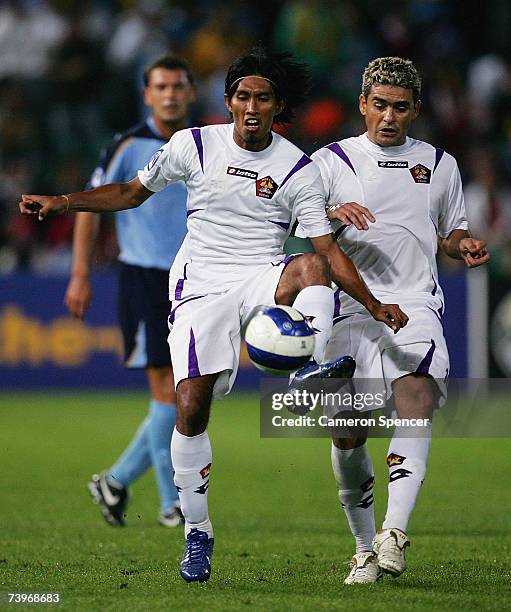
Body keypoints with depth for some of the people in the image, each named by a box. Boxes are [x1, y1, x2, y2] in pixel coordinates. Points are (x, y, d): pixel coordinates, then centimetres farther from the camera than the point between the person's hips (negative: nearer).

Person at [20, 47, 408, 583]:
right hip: (201, 284, 0)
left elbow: (328, 249, 2)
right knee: (192, 407, -13)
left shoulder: (299, 170, 1)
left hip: (265, 279, 0)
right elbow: (132, 192, 15)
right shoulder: (193, 146, 3)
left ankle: (313, 371, -54)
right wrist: (62, 203, 4)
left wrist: (373, 305, -7)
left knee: (312, 265, -34)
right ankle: (197, 533, 0)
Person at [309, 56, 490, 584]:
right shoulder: (332, 161, 11)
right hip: (352, 309, 0)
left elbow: (451, 233, 29)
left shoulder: (439, 165, 18)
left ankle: (395, 533, -35)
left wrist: (465, 245, 5)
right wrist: (333, 214, -18)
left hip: (416, 303, 0)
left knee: (416, 392, -27)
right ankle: (365, 547, 15)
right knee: (347, 433, -3)